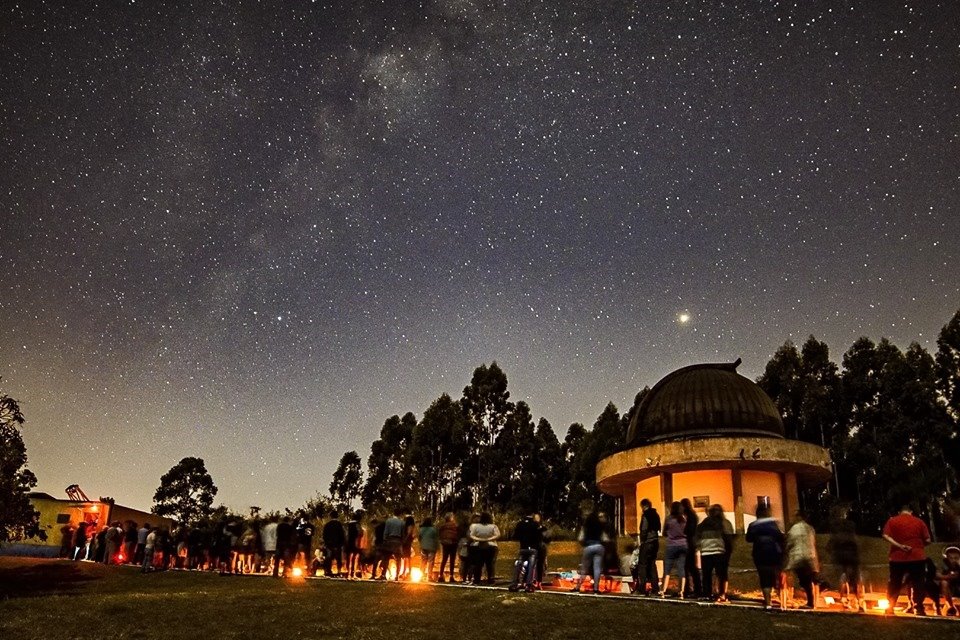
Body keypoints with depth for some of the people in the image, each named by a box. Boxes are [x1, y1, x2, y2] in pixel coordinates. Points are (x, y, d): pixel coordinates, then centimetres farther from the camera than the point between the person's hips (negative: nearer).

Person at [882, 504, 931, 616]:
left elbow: (885, 536, -10)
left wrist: (899, 546, -12)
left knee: (894, 584, 9)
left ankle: (890, 608, 9)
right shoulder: (919, 522, 5)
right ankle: (920, 609, 4)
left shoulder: (892, 521, 4)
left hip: (898, 557, 1)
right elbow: (927, 540, 1)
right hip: (917, 557, 0)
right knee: (918, 584, 6)